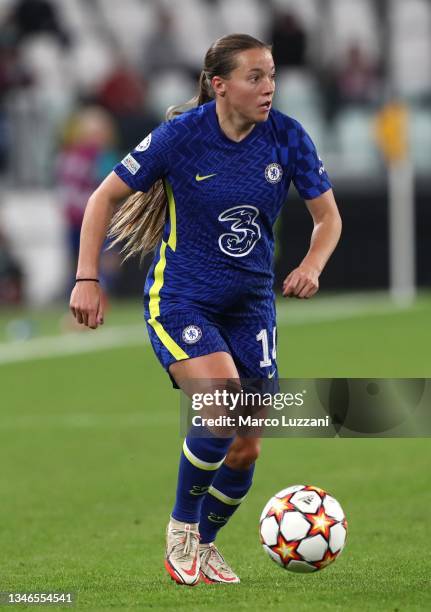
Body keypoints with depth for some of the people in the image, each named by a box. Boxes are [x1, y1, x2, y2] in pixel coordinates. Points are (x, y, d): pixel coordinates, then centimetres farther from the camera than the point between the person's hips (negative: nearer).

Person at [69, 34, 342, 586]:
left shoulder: (287, 137, -6)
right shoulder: (181, 135, -14)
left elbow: (328, 216, 5)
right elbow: (105, 197, -5)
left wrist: (311, 266, -15)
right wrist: (87, 280, -11)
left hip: (250, 306, 4)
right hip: (181, 301, -4)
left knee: (246, 451, 2)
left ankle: (202, 547, 28)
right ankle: (181, 528, -2)